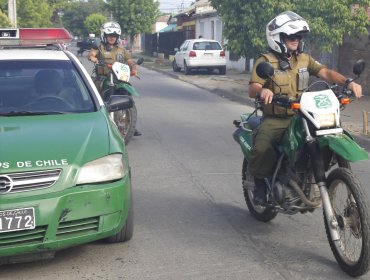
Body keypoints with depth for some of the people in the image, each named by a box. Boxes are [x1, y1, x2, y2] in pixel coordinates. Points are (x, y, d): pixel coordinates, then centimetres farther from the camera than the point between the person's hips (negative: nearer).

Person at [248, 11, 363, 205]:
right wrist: (262, 90, -40)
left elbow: (325, 73, 0)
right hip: (274, 119, -5)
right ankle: (260, 182, 0)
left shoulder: (304, 59, 14)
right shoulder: (265, 61, -2)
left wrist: (347, 82, -19)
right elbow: (252, 89, -15)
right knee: (262, 148, -30)